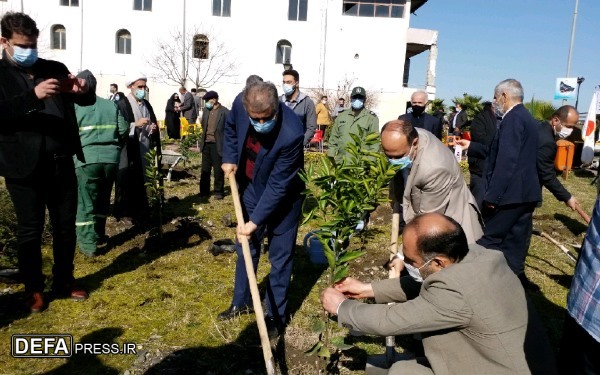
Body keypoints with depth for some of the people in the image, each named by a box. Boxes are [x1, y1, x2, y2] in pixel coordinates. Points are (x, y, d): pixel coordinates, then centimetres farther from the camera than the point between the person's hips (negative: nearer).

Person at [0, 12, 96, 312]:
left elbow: (86, 101, 11)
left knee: (65, 226, 12)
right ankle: (34, 289, 23)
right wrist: (33, 95, -29)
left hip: (61, 163, 4)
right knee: (30, 231, 7)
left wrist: (85, 89, -13)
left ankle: (64, 282, 28)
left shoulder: (55, 69, 11)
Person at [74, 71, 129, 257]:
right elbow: (124, 129, 8)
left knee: (85, 202, 5)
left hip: (86, 159, -4)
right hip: (111, 158, 4)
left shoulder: (74, 106, 2)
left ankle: (87, 243, 5)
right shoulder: (111, 105, 11)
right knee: (103, 199, 20)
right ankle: (99, 235, 32)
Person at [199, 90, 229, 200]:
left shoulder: (224, 112, -10)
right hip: (206, 144, 6)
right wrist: (202, 140, 13)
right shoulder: (206, 110, 10)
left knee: (218, 170, 3)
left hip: (217, 145, -6)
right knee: (205, 170, 11)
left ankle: (219, 192, 15)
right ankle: (204, 191, 21)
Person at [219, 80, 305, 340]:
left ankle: (276, 315, 22)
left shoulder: (291, 134, -36)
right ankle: (241, 302, 37)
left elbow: (278, 186, -28)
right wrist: (229, 158, -3)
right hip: (250, 190, 6)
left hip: (282, 198, -5)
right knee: (245, 249, 18)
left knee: (280, 258, 5)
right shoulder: (240, 105, -20)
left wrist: (255, 221, -26)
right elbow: (231, 127, 7)